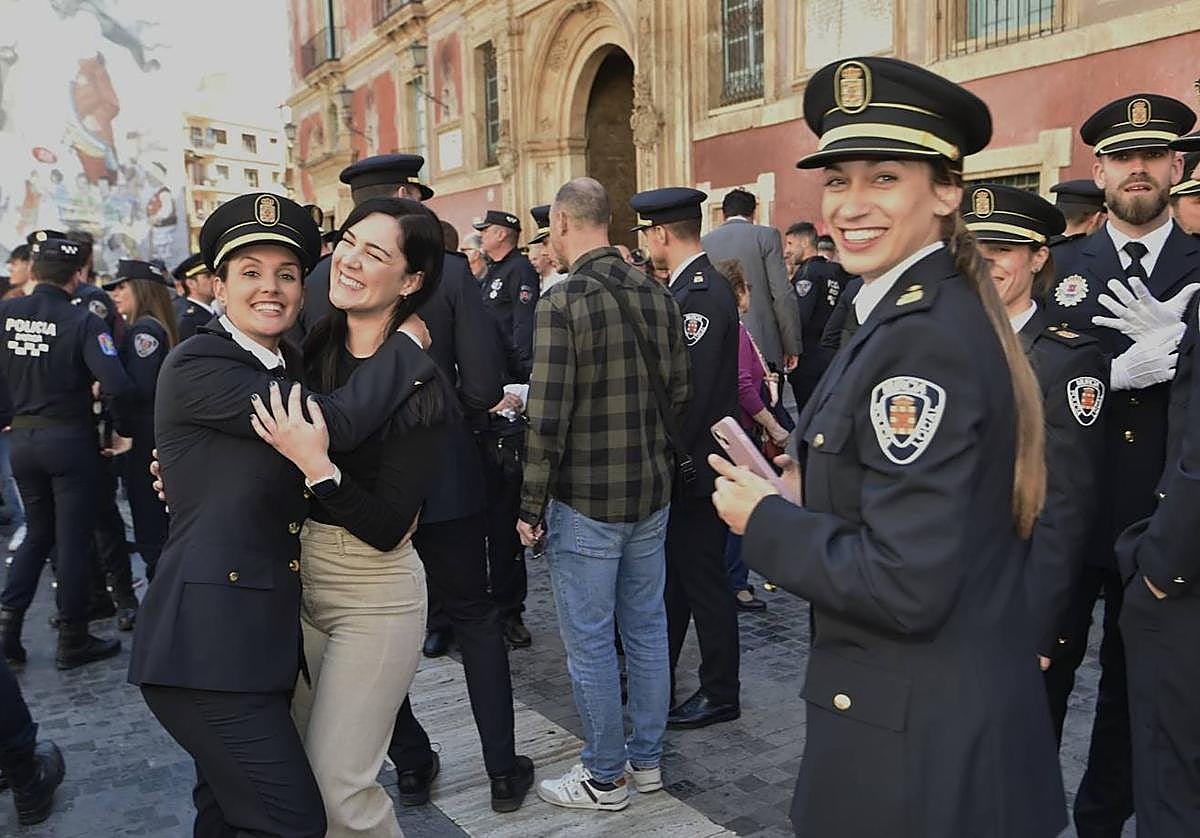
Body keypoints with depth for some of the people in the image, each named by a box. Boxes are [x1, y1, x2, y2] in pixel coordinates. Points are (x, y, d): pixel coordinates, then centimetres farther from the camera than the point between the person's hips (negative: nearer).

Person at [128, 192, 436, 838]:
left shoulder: (288, 367, 12)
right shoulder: (198, 366, -13)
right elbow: (335, 423, -23)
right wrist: (408, 341, -10)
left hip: (266, 632, 8)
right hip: (208, 641, -8)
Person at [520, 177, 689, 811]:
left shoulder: (563, 302, -17)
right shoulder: (657, 295, 3)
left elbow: (548, 420, -19)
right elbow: (678, 395, 9)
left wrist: (531, 508, -9)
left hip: (585, 502, -7)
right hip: (652, 494, 7)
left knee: (589, 643, 7)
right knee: (646, 628, 17)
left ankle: (604, 778, 22)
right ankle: (647, 758, 32)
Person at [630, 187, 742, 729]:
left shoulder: (700, 292, -20)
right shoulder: (690, 285, 11)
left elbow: (692, 390, -24)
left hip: (693, 464, -10)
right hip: (679, 461, 10)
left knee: (702, 580, 4)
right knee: (671, 575, 19)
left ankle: (720, 695, 20)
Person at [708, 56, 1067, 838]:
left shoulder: (924, 339, -25)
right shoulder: (920, 313, 5)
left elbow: (905, 585, -28)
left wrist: (764, 520, -16)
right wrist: (804, 495, 4)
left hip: (915, 740, -9)